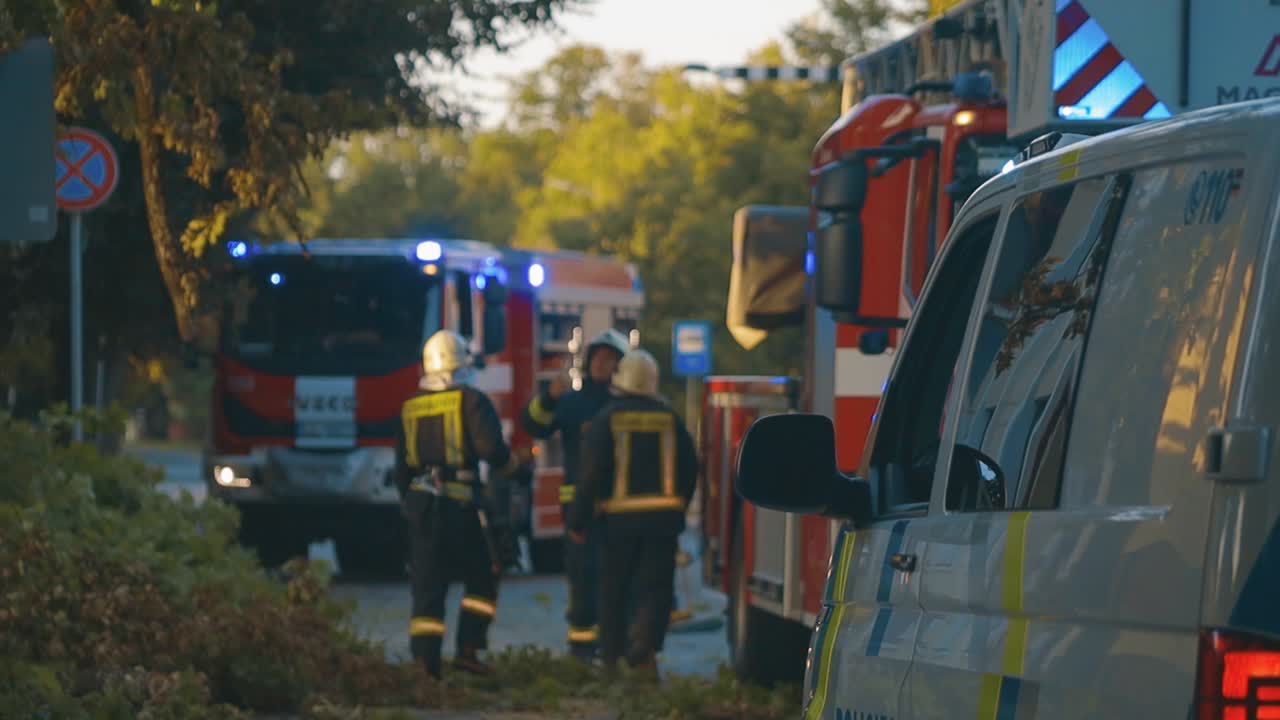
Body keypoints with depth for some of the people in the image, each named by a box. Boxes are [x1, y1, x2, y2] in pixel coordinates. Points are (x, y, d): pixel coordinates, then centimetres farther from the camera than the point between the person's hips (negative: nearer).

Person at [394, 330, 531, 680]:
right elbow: (491, 449, -14)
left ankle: (424, 655, -5)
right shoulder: (471, 401, -5)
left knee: (427, 585, 5)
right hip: (461, 505, -4)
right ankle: (468, 648, -1)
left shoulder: (410, 407, 11)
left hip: (419, 503, 4)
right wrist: (514, 461, 6)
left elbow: (402, 467, 15)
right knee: (481, 578, 9)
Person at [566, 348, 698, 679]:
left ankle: (611, 655, 14)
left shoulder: (607, 419, -4)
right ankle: (645, 644, -21)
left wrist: (578, 519, -3)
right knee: (656, 588, 0)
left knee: (613, 590, 10)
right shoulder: (670, 419, 5)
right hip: (663, 519, 1)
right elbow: (689, 469, 11)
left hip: (619, 516, -1)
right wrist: (678, 509, 24)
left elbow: (592, 473, -8)